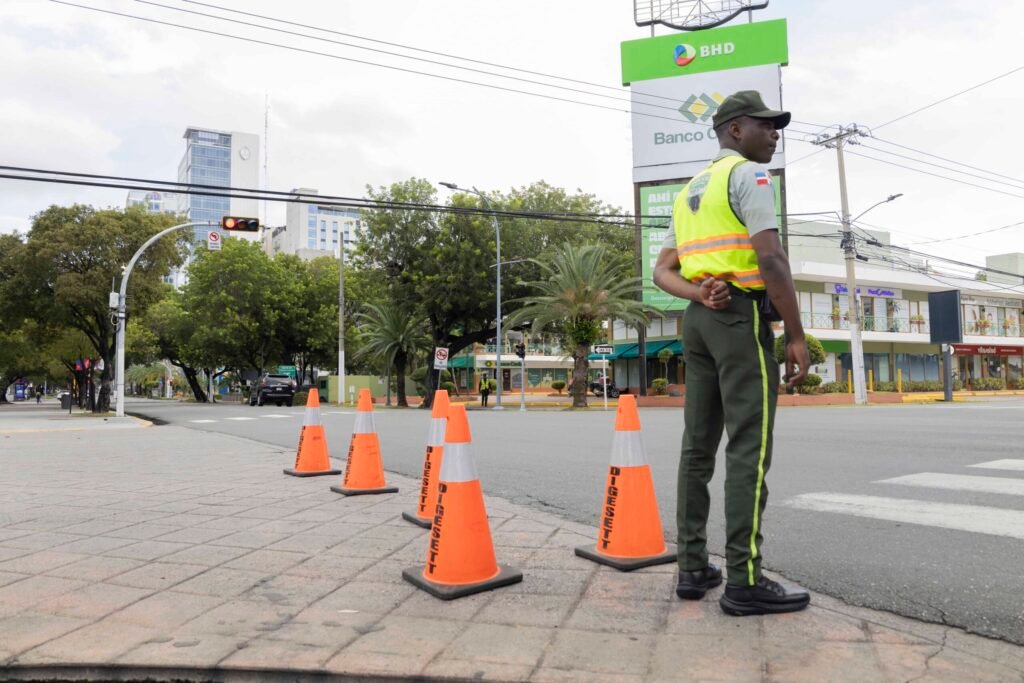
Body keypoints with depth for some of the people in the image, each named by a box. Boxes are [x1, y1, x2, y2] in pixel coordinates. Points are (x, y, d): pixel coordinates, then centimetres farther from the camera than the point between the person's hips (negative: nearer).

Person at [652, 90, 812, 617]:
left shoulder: (690, 191, 23)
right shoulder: (749, 175, -4)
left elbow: (663, 271, 15)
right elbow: (771, 259, -17)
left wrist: (699, 295, -5)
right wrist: (797, 335, -13)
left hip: (699, 319, 9)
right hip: (743, 315, -8)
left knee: (699, 446, 7)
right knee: (749, 449, -8)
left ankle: (693, 568, 11)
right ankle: (745, 581, -5)